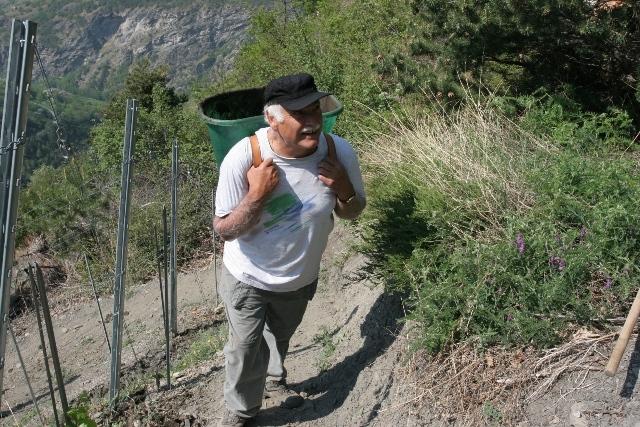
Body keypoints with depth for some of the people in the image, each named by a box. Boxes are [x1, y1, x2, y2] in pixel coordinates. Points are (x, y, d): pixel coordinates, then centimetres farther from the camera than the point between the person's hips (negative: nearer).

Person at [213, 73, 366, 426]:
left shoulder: (339, 153, -23)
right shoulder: (243, 157, -32)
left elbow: (352, 213, -6)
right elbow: (224, 229, -23)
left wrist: (344, 190, -28)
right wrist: (257, 195, -38)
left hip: (301, 277, 4)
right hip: (248, 278, -3)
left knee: (280, 337, 30)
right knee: (246, 348, 12)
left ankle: (274, 381, 62)